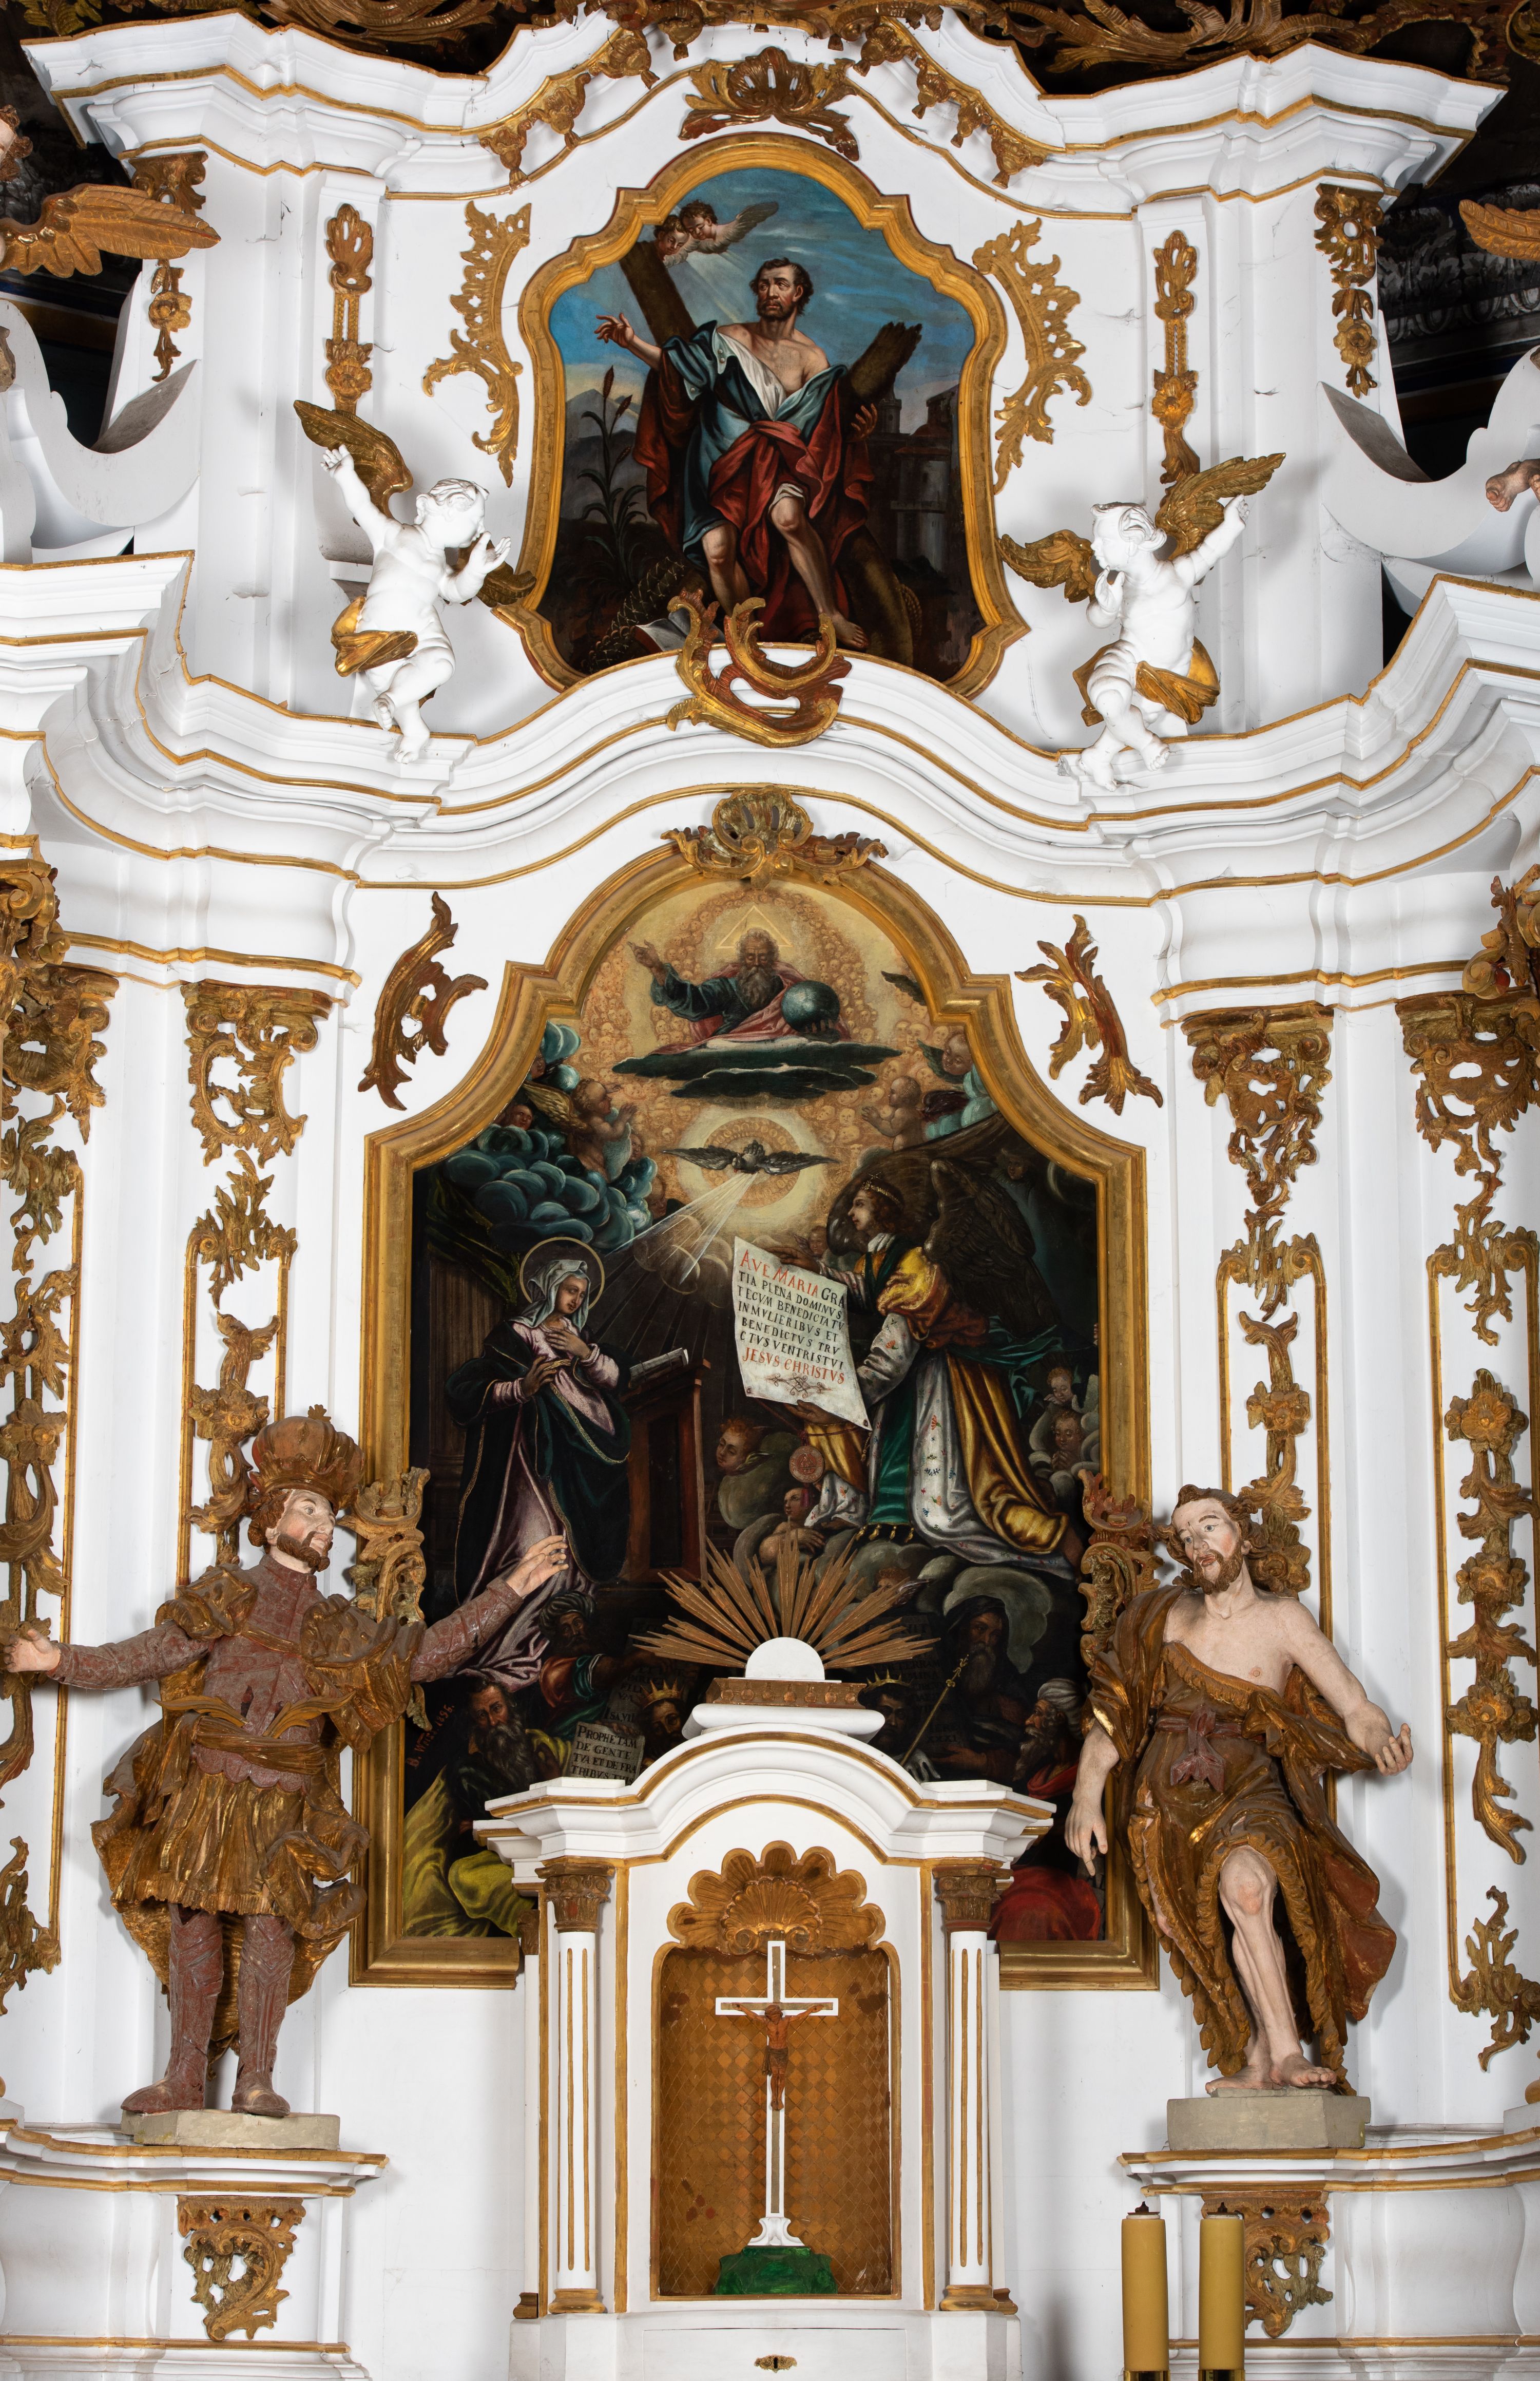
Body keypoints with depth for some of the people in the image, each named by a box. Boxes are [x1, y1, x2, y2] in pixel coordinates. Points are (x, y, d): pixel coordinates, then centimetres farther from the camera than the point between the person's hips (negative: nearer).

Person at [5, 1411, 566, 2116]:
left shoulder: (339, 1628, 16)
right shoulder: (225, 1599, 10)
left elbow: (428, 1652, 16)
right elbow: (146, 1655, 6)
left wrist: (508, 1591, 11)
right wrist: (64, 1661, -6)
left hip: (283, 1801, 1)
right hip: (204, 1789, -1)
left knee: (272, 1926, -9)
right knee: (192, 1925, -1)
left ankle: (256, 2081, -4)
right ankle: (183, 2078, 7)